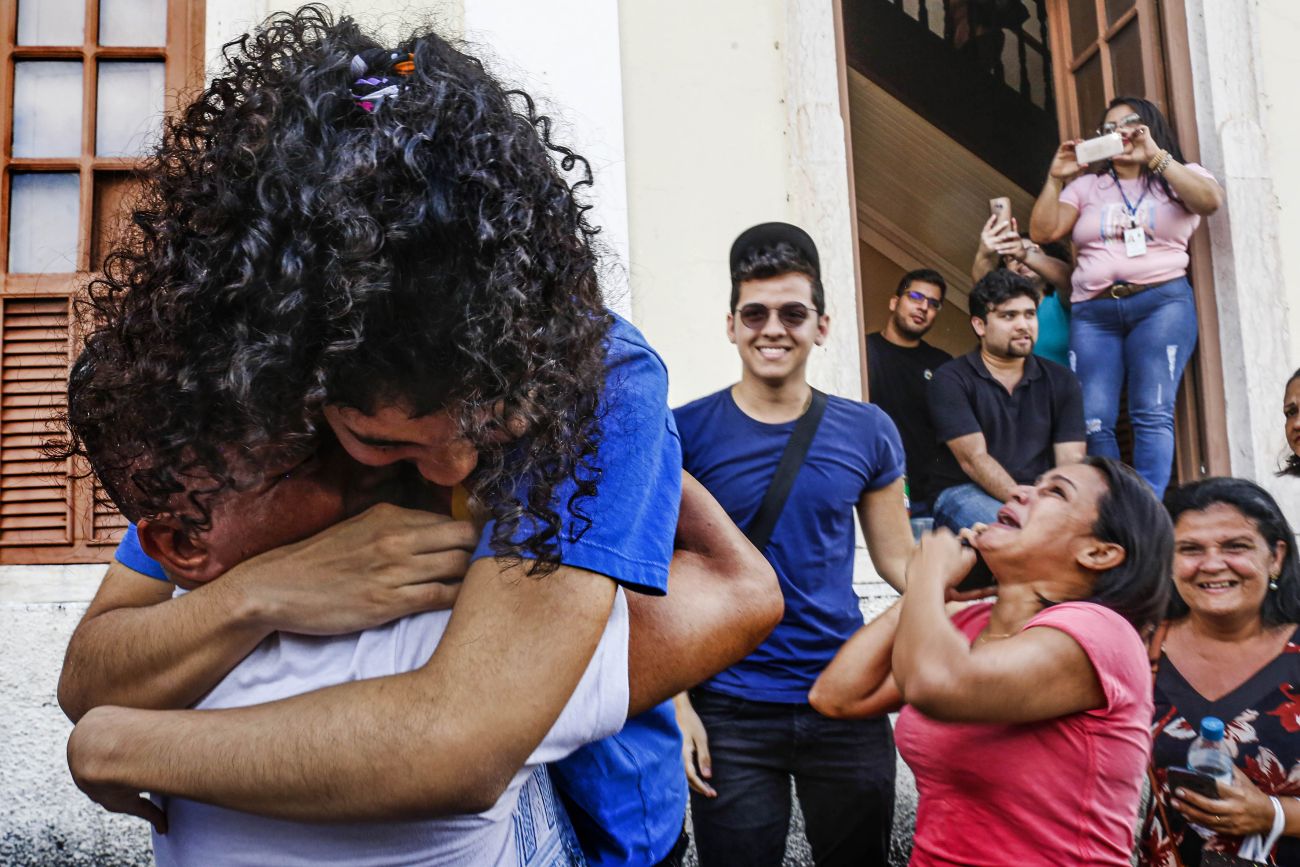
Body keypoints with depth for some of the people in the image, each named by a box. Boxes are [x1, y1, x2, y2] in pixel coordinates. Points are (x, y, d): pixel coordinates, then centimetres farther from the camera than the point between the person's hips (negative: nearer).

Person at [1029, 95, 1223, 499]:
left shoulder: (1181, 177, 14)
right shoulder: (1086, 186, 19)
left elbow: (1210, 201, -9)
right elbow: (1042, 232, 10)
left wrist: (1156, 157, -11)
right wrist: (1056, 178, 1)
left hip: (1162, 303, -2)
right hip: (1092, 311, 2)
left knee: (1152, 413, -15)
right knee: (1093, 422, -10)